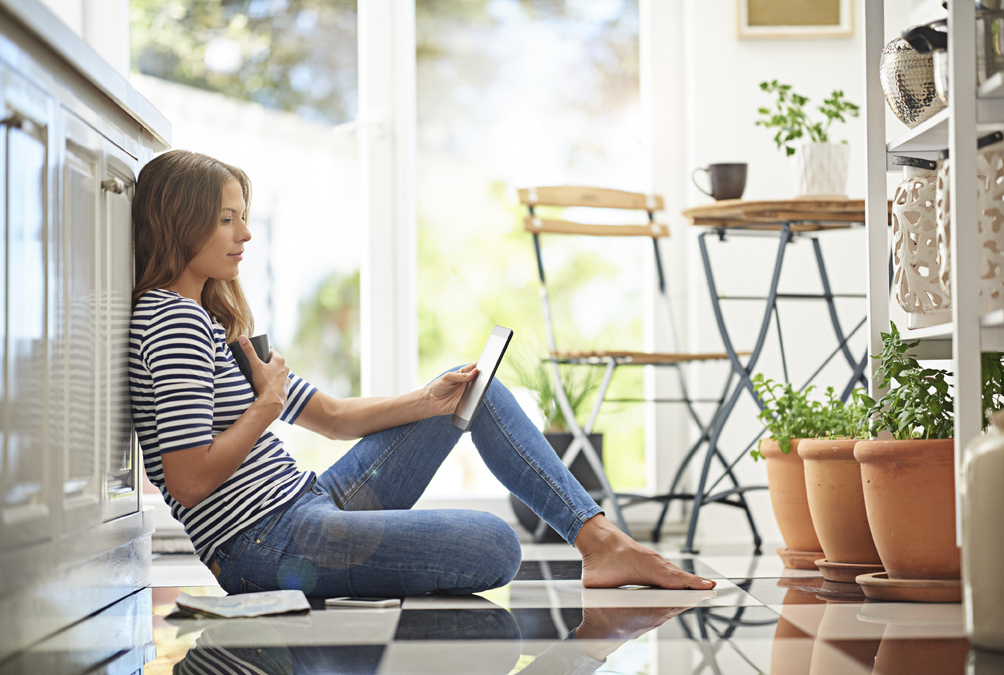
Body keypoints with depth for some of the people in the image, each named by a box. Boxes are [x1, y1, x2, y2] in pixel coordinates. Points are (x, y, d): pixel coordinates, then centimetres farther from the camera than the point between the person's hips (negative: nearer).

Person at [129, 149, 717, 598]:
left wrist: (428, 401, 3)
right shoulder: (173, 320, -12)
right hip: (268, 546, -11)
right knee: (494, 546, -26)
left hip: (312, 505, 11)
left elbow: (332, 416, 18)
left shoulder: (216, 323, 21)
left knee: (474, 391, 13)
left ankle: (602, 541, 5)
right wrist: (267, 405, -9)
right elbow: (188, 481, -22)